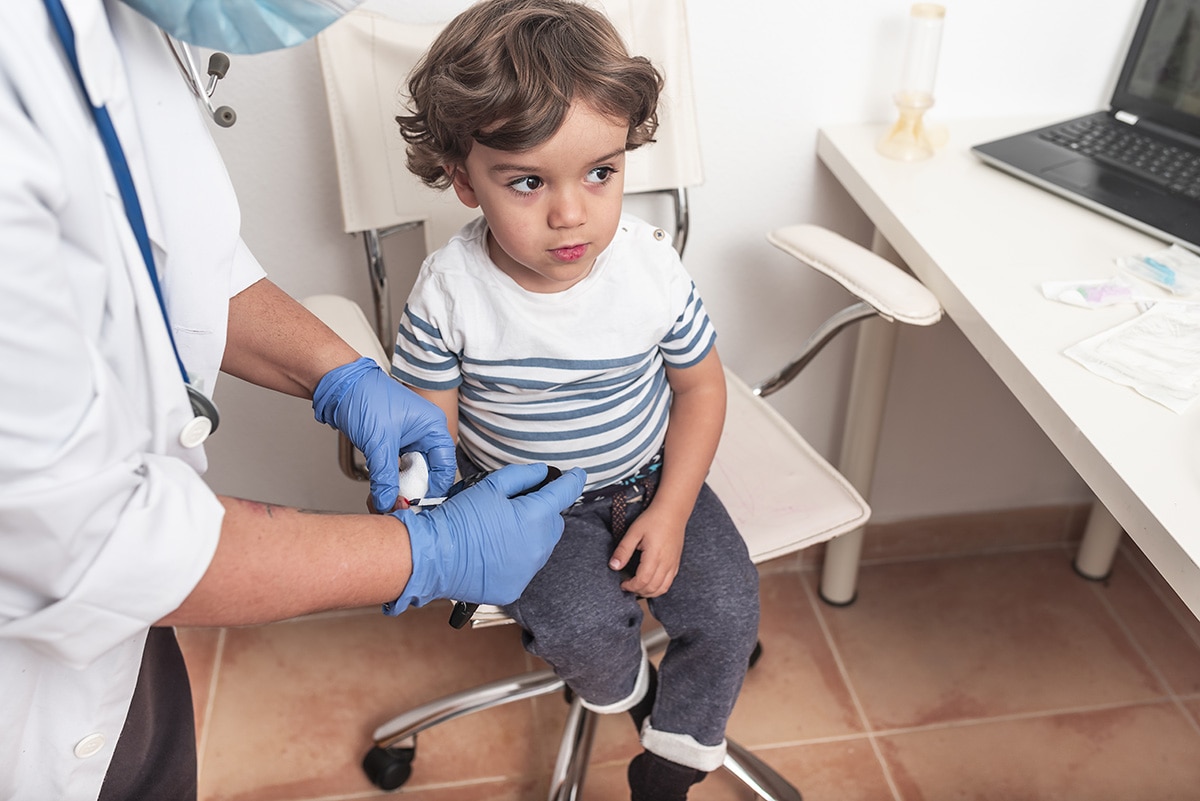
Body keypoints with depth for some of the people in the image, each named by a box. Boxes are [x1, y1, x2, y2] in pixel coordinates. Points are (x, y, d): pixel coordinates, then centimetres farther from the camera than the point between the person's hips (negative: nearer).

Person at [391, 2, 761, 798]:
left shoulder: (653, 268, -17)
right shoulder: (451, 292, -22)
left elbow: (700, 385, -2)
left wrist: (671, 512, -9)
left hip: (649, 477, 2)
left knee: (728, 606, -11)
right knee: (584, 622, -23)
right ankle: (629, 690, 17)